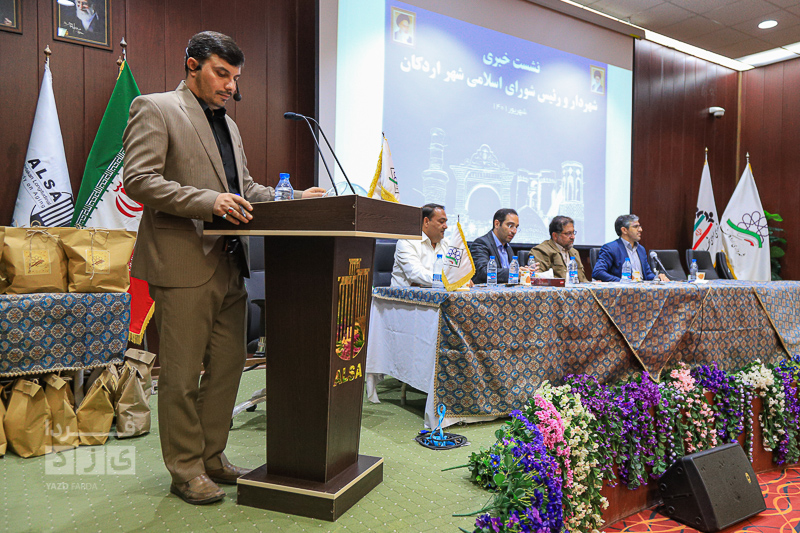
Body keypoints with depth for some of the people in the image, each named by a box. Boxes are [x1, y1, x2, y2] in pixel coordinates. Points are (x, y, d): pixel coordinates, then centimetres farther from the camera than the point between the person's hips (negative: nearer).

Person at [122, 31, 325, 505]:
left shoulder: (228, 124, 22)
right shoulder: (155, 109, -1)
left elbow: (245, 186, 23)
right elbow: (139, 180, -12)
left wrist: (292, 198, 7)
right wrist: (208, 202, -23)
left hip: (230, 264, 8)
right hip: (184, 263, -7)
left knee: (229, 364, 11)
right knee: (182, 373, 2)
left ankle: (212, 457, 27)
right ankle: (186, 469, 19)